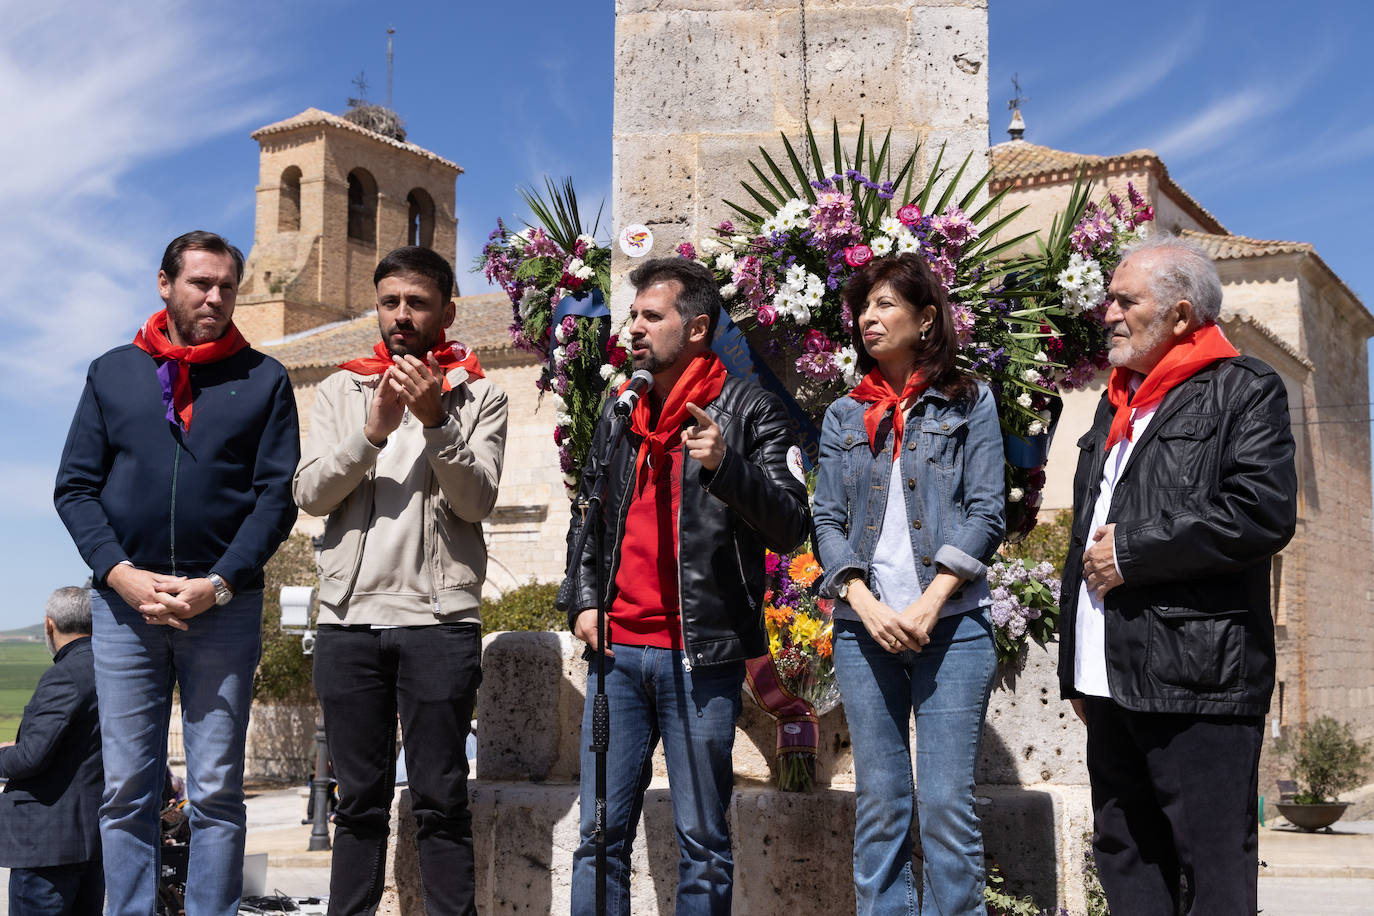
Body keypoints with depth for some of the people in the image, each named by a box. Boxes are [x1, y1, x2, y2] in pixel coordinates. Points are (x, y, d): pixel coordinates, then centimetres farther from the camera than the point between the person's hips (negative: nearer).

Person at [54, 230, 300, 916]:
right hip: (123, 601, 2)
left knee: (216, 790, 2)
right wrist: (122, 575, -7)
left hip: (225, 605, -1)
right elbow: (75, 487, 8)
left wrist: (218, 584, -11)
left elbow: (277, 496, 1)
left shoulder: (263, 379, 7)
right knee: (126, 788, 3)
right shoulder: (112, 373, 13)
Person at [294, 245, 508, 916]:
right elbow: (310, 494, 2)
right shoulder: (342, 389, 14)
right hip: (349, 616, 2)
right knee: (360, 798, 8)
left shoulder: (478, 395, 8)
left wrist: (434, 420, -16)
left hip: (440, 617, -2)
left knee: (440, 799, 0)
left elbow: (476, 500, -4)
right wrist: (373, 429, -12)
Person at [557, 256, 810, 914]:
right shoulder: (617, 411, 16)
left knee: (702, 841, 4)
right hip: (617, 651, 5)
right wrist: (581, 600, 12)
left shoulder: (747, 410, -1)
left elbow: (790, 528, -8)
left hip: (701, 656, -4)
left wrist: (726, 465, -22)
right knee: (601, 833, 8)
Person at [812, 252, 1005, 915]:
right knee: (878, 805, 6)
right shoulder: (843, 418, 14)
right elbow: (827, 521, 7)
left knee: (946, 804, -5)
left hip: (952, 624, -3)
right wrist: (866, 605, -7)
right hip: (863, 628, 3)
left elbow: (985, 513, -1)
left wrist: (930, 602, -12)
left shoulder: (968, 404, 6)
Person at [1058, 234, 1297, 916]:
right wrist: (1076, 670, 20)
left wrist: (1132, 550, -12)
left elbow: (1264, 514, -17)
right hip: (1112, 680, 8)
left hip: (1196, 679, -8)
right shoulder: (1117, 403, 22)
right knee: (1123, 859, 13)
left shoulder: (1244, 388, -2)